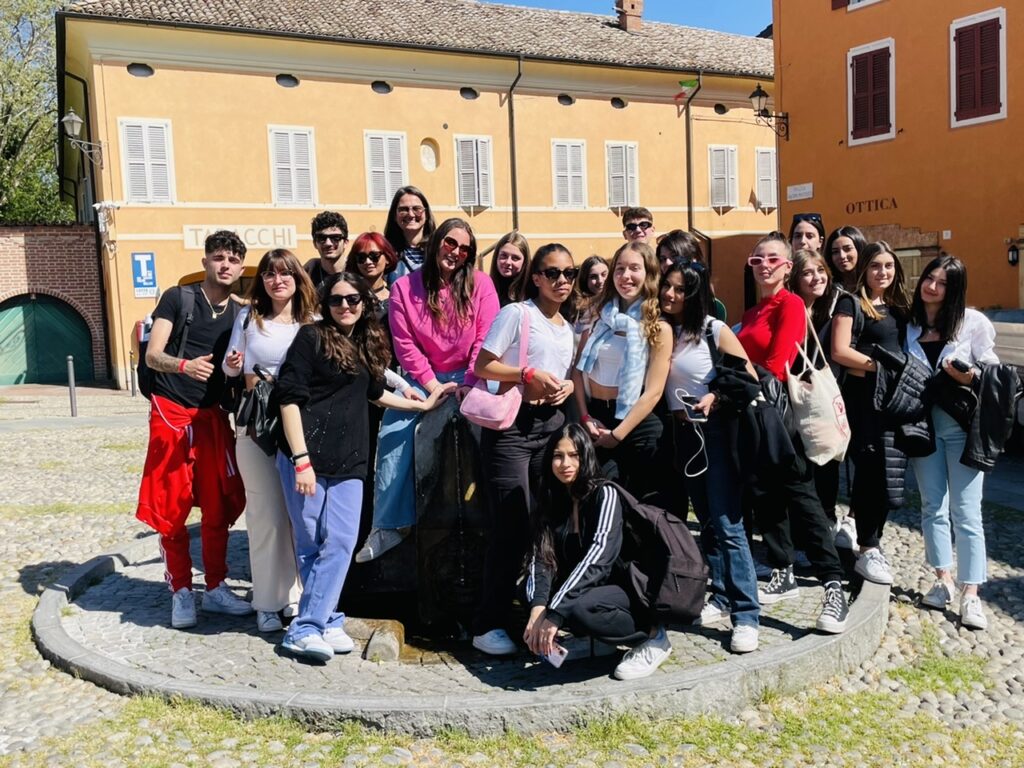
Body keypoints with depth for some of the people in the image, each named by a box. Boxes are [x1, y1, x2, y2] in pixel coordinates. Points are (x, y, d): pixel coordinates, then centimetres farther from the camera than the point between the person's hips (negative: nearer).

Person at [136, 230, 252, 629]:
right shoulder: (177, 298, -4)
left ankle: (215, 588, 19)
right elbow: (152, 355, -10)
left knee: (219, 506, 5)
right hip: (171, 414, -4)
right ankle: (181, 592, 14)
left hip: (213, 416, 4)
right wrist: (183, 364, -31)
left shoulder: (239, 314, 8)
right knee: (172, 507, 0)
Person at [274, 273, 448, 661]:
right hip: (308, 456, -5)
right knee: (311, 543, 2)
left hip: (348, 461, 5)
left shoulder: (368, 343, 14)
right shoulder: (312, 337, -3)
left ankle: (308, 627, 9)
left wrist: (422, 404, 33)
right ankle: (325, 620, 16)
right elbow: (290, 398, -9)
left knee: (340, 543, 0)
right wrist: (301, 460, -15)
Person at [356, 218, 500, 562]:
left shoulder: (480, 284, -1)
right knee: (394, 436, -17)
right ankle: (389, 525, -8)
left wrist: (468, 385, -15)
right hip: (423, 381, 1)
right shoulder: (404, 287, -1)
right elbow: (404, 344, -5)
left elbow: (486, 339, -6)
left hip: (469, 379, -1)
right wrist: (433, 386, -12)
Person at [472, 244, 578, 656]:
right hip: (512, 425, -7)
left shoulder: (568, 327, 17)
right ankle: (488, 625, 1)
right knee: (513, 526, -9)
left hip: (552, 425, 7)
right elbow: (482, 365, -9)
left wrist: (568, 385, 4)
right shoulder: (516, 313, -4)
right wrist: (529, 374, -19)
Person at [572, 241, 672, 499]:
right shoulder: (598, 316, 6)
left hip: (637, 426, -3)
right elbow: (578, 370, 4)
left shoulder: (658, 327, -5)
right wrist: (585, 417, -8)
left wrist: (617, 434, -12)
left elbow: (653, 392, -10)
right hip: (595, 419, 3)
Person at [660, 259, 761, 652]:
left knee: (727, 525, -9)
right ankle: (721, 598, 22)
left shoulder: (715, 331, -7)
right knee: (707, 522, 12)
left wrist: (717, 397, -19)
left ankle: (746, 615, -5)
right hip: (682, 433, 5)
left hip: (716, 430, -5)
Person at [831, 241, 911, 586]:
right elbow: (839, 352, -12)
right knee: (871, 471, -7)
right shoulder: (851, 303, -3)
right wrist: (881, 366, -13)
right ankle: (867, 551, 0)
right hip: (864, 396, -6)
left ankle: (872, 540, 20)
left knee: (888, 472, 7)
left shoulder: (899, 306, 17)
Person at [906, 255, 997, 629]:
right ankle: (943, 581, 21)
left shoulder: (973, 322, -2)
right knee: (933, 507, 9)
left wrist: (970, 377, -18)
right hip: (923, 423, 3)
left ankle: (970, 596, 3)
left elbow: (993, 372, 1)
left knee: (966, 512, -2)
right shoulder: (908, 325, 5)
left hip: (962, 425, -3)